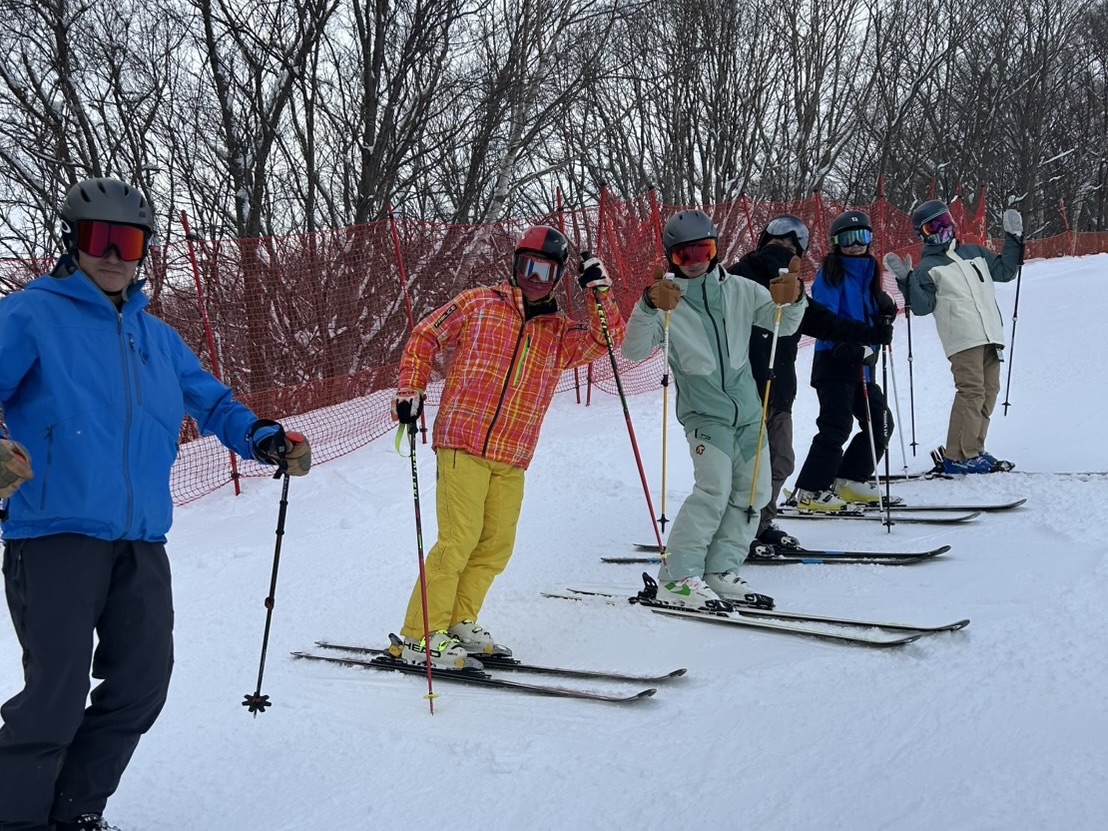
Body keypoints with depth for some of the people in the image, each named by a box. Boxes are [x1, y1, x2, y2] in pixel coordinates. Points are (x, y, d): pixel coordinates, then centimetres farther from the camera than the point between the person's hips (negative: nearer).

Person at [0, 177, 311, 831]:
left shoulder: (157, 336, 20)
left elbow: (212, 403, 24)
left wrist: (268, 440, 5)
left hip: (140, 540, 6)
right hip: (55, 532, -6)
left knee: (142, 687, 8)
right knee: (57, 696, -8)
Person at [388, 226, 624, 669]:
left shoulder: (560, 333, 16)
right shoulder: (478, 304, 6)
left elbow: (606, 339, 2)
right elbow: (424, 338, 8)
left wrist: (600, 293, -9)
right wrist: (410, 390, 0)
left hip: (512, 458, 5)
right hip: (463, 442, -5)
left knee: (497, 545, 6)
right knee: (459, 538, -11)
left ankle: (458, 623, 22)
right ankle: (419, 637, -5)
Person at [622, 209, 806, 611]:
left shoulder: (739, 289, 3)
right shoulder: (667, 300, -6)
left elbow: (783, 323, -1)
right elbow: (634, 350, -17)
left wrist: (791, 300, -24)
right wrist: (649, 307, -34)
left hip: (748, 410, 5)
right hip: (704, 412, -5)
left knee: (752, 492, 6)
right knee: (714, 488, -20)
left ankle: (721, 570, 18)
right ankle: (677, 577, -13)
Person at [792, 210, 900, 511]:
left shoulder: (868, 272, 17)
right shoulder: (831, 272, -6)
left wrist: (883, 318, -2)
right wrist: (850, 347, -28)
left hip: (861, 363, 8)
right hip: (834, 362, -8)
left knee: (881, 423, 10)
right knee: (837, 425, -13)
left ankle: (849, 481, 20)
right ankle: (811, 491, -7)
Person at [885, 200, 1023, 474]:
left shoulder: (975, 253, 21)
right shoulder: (927, 267, 6)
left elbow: (1005, 271, 28)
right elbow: (922, 306, -4)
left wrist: (1014, 238, 21)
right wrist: (906, 280, -15)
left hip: (991, 336, 6)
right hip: (962, 338, -6)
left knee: (989, 392, 2)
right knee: (972, 391, -16)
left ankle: (973, 450, 8)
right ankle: (958, 456, -15)